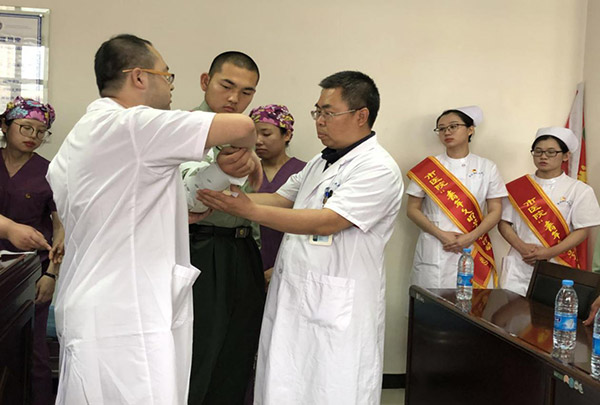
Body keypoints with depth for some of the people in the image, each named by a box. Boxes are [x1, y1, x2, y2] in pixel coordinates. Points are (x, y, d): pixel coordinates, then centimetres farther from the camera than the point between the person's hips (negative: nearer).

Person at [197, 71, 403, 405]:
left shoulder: (378, 168, -12)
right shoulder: (320, 163, 17)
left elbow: (325, 223, -20)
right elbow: (281, 199, 20)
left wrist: (249, 210, -20)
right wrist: (226, 199, 5)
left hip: (337, 309, -8)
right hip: (292, 298, 8)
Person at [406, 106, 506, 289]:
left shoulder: (486, 167, 7)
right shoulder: (428, 168, 5)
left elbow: (495, 211, 4)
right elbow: (412, 209, 2)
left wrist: (470, 238, -12)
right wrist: (441, 235, -11)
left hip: (473, 252, 1)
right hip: (434, 252, 0)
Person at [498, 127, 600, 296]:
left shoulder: (579, 190, 3)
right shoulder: (518, 187, 8)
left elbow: (582, 231, -1)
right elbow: (504, 223, 8)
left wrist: (548, 253, -13)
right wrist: (522, 247, -10)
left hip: (557, 269, -1)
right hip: (519, 266, 1)